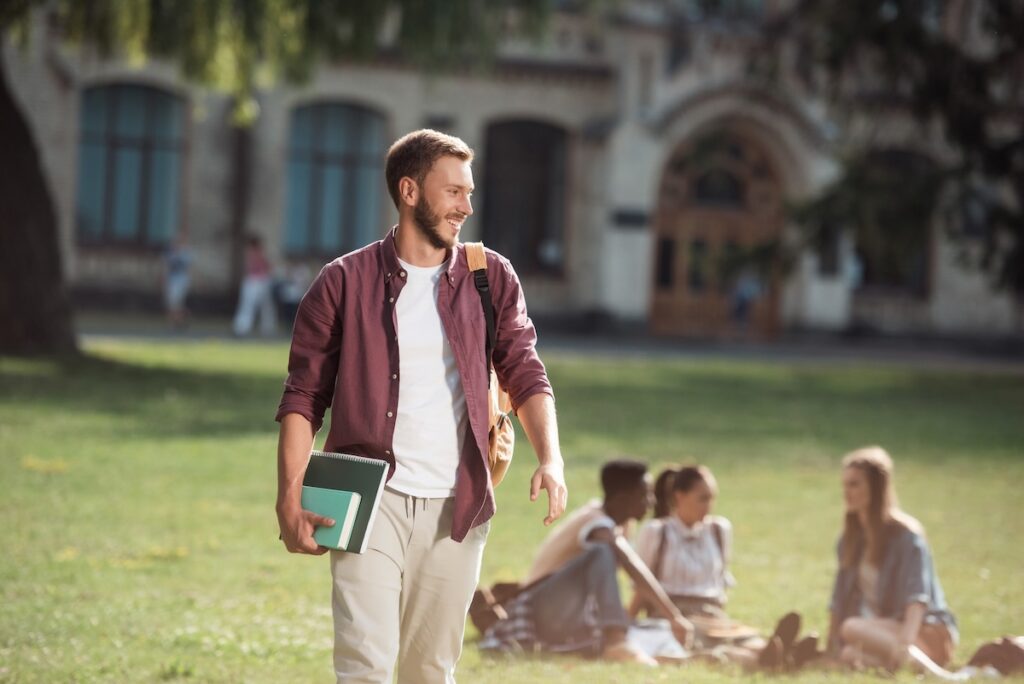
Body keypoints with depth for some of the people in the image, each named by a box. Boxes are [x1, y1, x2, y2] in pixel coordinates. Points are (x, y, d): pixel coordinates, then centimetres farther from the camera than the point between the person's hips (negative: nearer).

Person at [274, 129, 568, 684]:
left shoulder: (491, 279, 8)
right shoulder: (344, 283, 1)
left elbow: (525, 375, 6)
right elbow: (304, 397, 1)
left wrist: (550, 460, -11)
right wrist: (290, 496, -9)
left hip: (455, 507, 3)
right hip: (371, 498, -3)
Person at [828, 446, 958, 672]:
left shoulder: (906, 536, -11)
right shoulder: (851, 538, 12)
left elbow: (918, 596, -24)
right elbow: (841, 597, 12)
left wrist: (905, 643, -39)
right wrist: (833, 646, 1)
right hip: (888, 629, 6)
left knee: (852, 629, -32)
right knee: (848, 654, -26)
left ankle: (919, 662, -37)